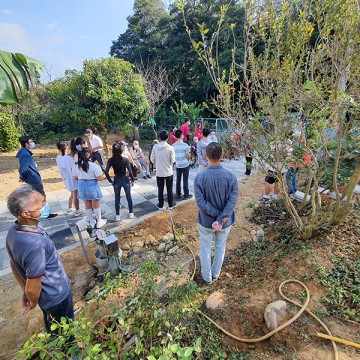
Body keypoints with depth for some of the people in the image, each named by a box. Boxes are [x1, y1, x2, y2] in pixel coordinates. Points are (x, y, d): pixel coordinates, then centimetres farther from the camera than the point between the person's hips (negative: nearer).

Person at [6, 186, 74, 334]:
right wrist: (33, 302, -6)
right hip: (57, 297, -8)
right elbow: (32, 288, -29)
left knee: (52, 329, 34)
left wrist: (25, 292, 13)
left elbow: (13, 264, 2)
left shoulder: (14, 231, -13)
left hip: (46, 296, 8)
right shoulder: (35, 244, -41)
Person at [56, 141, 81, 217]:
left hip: (66, 179, 7)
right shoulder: (69, 158, -22)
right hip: (72, 178, -7)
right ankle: (77, 211, 16)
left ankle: (70, 209, 36)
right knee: (75, 195, 6)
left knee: (72, 194, 24)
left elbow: (60, 168, 4)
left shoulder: (57, 158, -2)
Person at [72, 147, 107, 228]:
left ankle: (91, 222, 33)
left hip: (82, 187, 5)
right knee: (96, 206, 13)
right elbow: (100, 178, -17)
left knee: (87, 206, 20)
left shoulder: (75, 166, -4)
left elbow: (75, 178, 7)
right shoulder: (93, 166, -19)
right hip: (92, 186, -4)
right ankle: (99, 222, 27)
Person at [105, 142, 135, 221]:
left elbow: (106, 172, -14)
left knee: (117, 199, 16)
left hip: (116, 181, 1)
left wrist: (110, 181, -1)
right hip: (125, 180, -1)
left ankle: (117, 216, 26)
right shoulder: (125, 159, -16)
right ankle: (131, 213, 29)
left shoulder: (111, 160, -10)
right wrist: (132, 180, 0)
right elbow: (130, 172, -16)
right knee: (129, 197, 16)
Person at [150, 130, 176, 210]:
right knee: (169, 189, 13)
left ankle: (160, 205, 26)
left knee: (160, 190, 14)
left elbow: (152, 159, -2)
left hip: (159, 172, 1)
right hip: (169, 172, -1)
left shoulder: (155, 147, -9)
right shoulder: (170, 148, -15)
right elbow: (173, 160, -9)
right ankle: (171, 205, 26)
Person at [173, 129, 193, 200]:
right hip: (185, 165, -5)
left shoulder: (173, 145, 0)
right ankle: (186, 195, 10)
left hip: (177, 165, 5)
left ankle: (178, 194, 23)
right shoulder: (185, 145, -15)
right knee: (185, 180, 3)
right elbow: (188, 156, -12)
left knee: (178, 180, 14)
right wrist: (189, 154, 9)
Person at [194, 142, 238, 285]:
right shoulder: (231, 177, -16)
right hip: (226, 222, 2)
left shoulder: (199, 177, -20)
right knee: (220, 248, 25)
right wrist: (221, 219, -20)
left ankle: (207, 277, 42)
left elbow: (201, 202, -20)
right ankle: (215, 274, 47)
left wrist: (217, 215, -14)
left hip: (205, 221, -1)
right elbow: (232, 202, -20)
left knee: (205, 250, 21)